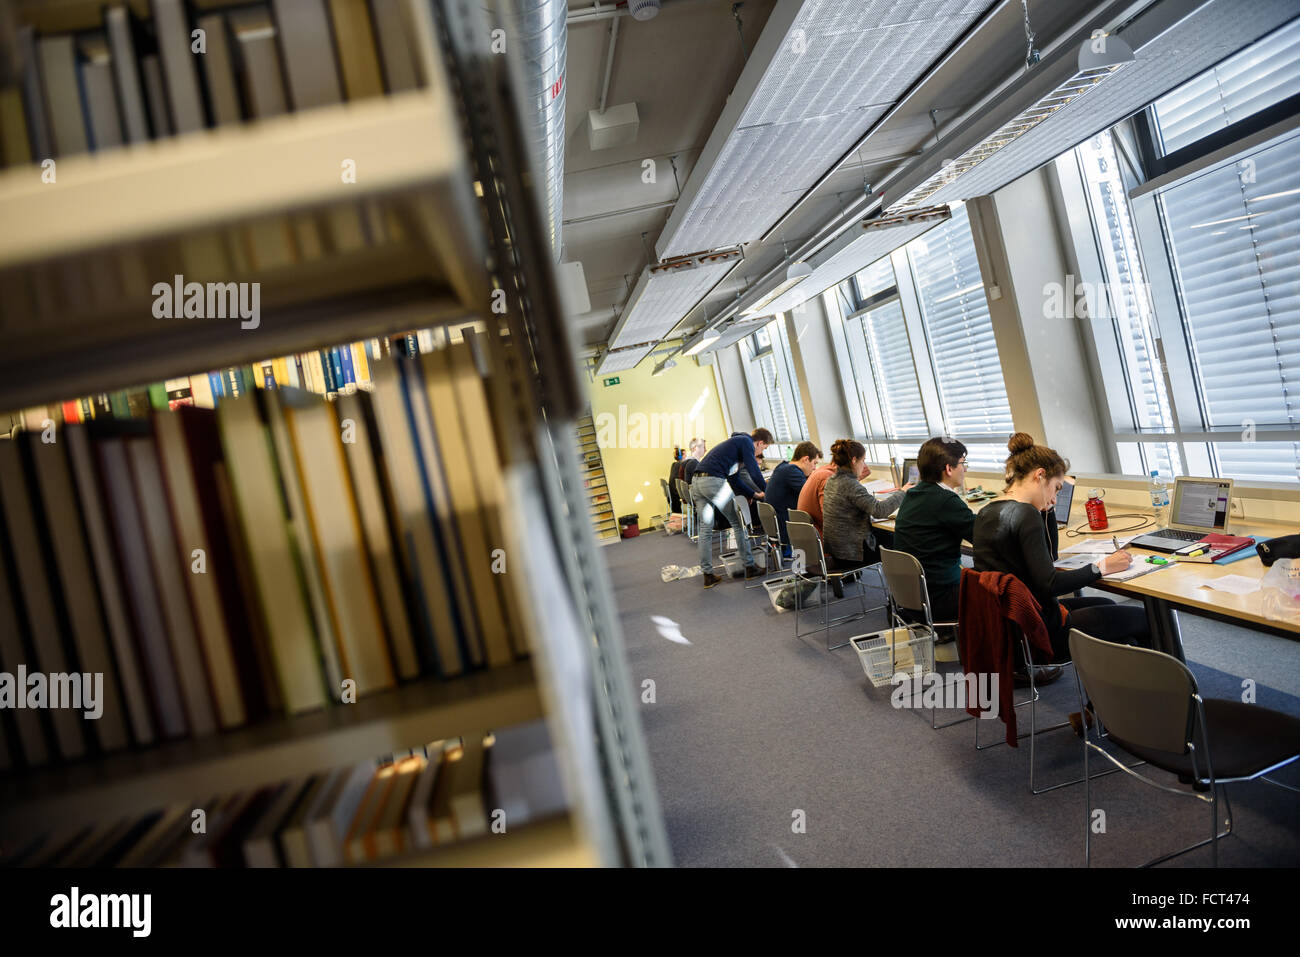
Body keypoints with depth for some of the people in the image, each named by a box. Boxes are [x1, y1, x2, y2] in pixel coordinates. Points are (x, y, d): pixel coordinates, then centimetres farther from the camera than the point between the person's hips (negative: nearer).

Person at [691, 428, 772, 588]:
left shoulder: (737, 441, 31)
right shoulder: (746, 442, 3)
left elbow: (734, 479, 34)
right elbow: (754, 472, -6)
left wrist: (754, 493, 35)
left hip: (696, 481, 9)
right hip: (713, 480, -9)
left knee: (705, 529, 10)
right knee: (738, 522, 4)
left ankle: (708, 575, 12)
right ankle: (750, 567, 11)